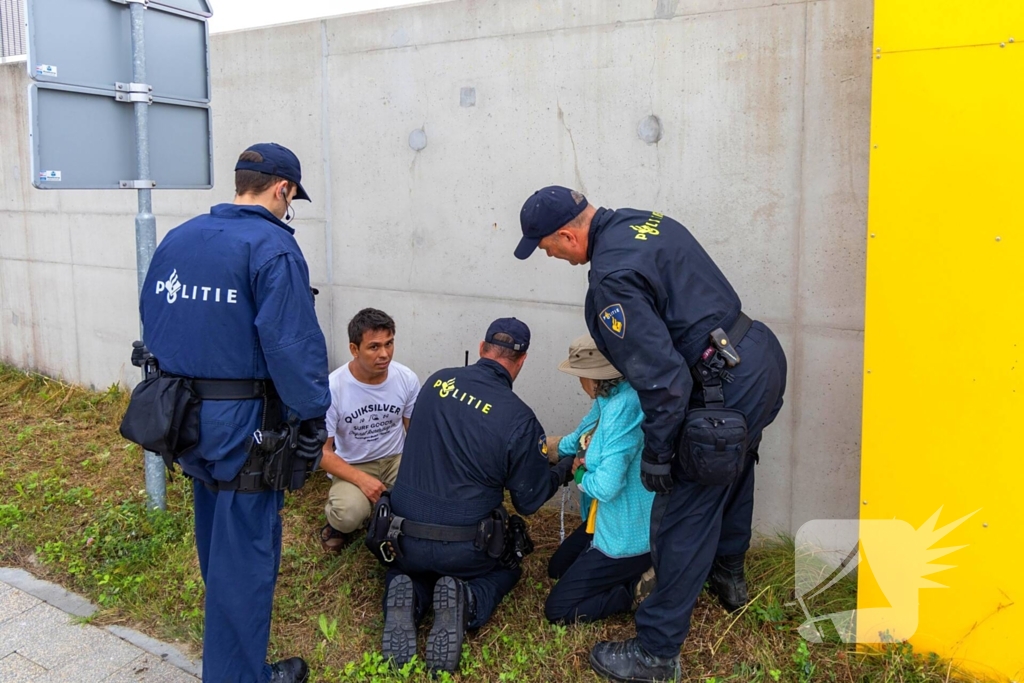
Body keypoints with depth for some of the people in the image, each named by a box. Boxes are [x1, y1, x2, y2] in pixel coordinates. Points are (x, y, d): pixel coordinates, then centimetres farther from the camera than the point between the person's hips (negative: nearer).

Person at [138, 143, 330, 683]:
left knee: (215, 536, 26)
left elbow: (151, 319, 12)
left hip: (183, 414, 8)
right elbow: (293, 344, -22)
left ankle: (226, 635, 48)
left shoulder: (176, 238, 7)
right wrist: (313, 417, -14)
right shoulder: (272, 247, -16)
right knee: (245, 551, 4)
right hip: (242, 419, -8)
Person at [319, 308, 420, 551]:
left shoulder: (407, 379, -11)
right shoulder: (332, 388, -20)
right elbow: (322, 451, -14)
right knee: (350, 514, -33)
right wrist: (361, 479, -28)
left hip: (396, 459, 3)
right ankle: (337, 521, 7)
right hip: (352, 466, -2)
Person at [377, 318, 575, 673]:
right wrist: (565, 469, 16)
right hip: (463, 547, -2)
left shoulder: (437, 381, -3)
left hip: (405, 538, 3)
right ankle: (465, 603, -4)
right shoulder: (519, 418, -14)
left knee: (403, 569, 36)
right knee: (508, 566, 30)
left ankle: (406, 600, -1)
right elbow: (529, 500, -4)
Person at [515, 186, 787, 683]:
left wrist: (655, 453, -13)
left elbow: (663, 378, -25)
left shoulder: (612, 279, -23)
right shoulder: (642, 220, 7)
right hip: (762, 353, 11)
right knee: (732, 467, 31)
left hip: (727, 389, -11)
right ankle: (728, 576, 56)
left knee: (682, 521, 0)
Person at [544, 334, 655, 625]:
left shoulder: (624, 408, -31)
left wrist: (579, 475, -14)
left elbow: (607, 486, -33)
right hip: (606, 522, 10)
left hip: (627, 536, -10)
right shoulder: (607, 400, -3)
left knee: (557, 610, 0)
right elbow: (579, 439, 16)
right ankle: (632, 572, 19)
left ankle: (643, 587, 2)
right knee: (557, 568, 28)